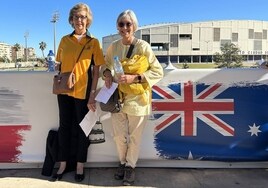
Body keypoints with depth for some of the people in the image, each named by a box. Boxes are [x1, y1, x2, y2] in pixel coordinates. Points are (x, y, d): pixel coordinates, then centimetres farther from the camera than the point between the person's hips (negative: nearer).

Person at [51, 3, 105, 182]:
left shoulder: (93, 42, -1)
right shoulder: (65, 40, 7)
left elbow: (96, 71, -3)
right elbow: (60, 64, 13)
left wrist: (92, 94, -9)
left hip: (83, 91, -2)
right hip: (64, 90, 3)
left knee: (81, 128, 8)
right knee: (64, 126, 10)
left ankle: (80, 165, 22)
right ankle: (63, 164, 24)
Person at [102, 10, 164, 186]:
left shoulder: (143, 47, -13)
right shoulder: (113, 47, 0)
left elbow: (158, 72, -11)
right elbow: (106, 64, 18)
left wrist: (135, 78, -21)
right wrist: (107, 73, -5)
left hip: (137, 98, -3)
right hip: (118, 97, 4)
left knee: (134, 136, 10)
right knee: (119, 135, 14)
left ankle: (131, 166, 33)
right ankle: (123, 163, 39)